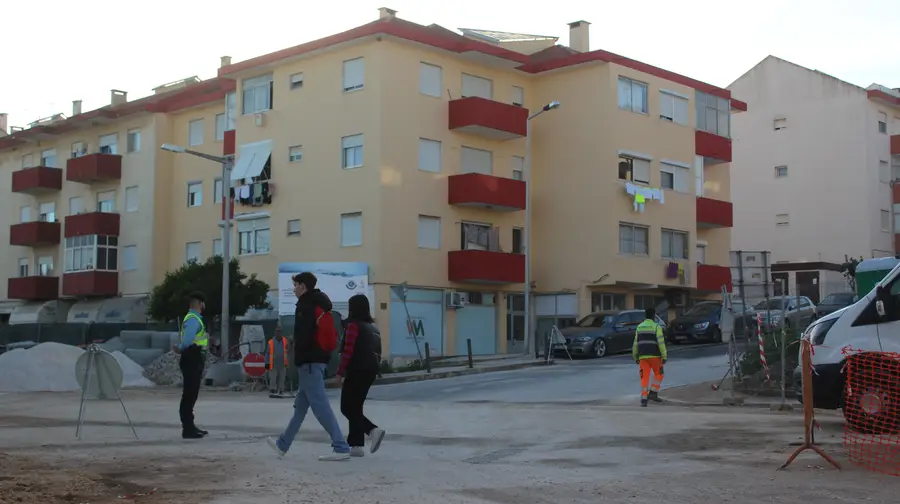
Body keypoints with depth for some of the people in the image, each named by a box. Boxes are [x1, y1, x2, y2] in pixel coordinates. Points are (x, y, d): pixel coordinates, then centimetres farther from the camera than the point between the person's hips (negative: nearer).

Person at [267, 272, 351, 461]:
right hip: (320, 358, 10)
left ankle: (341, 447, -14)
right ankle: (282, 444, 28)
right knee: (301, 405, 16)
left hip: (309, 361, -10)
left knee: (320, 405, -11)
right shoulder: (320, 303, 18)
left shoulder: (306, 305, -11)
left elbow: (303, 334, -20)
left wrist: (299, 359, -13)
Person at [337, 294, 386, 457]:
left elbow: (348, 351, -16)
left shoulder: (354, 325, -11)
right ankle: (356, 445, 8)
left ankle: (373, 429, -15)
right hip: (370, 371, 8)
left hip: (356, 371, -8)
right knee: (356, 407, 13)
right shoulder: (373, 327, 12)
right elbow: (377, 351, 15)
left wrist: (340, 371, -10)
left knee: (347, 408, -1)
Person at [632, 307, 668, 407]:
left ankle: (643, 399, -9)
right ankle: (653, 393, 3)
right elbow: (661, 342, -12)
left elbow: (636, 343, 13)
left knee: (645, 378, 2)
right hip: (654, 356, -4)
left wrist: (635, 357, 21)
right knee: (658, 374, 16)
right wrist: (664, 357, -11)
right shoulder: (657, 327, -5)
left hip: (643, 356, 4)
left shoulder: (639, 327, 10)